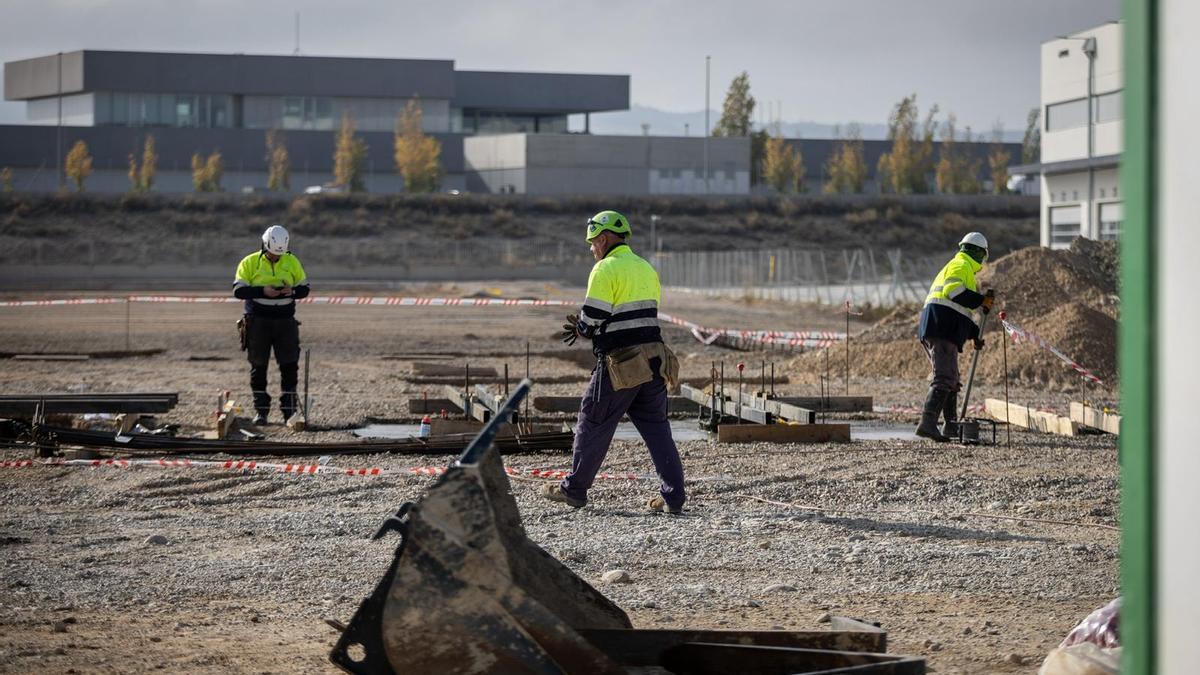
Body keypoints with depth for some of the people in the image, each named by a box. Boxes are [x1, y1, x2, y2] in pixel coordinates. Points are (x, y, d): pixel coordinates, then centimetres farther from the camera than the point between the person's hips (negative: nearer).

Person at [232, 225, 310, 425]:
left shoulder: (292, 262, 6)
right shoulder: (250, 263, -2)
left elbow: (304, 289, 8)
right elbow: (239, 291, -8)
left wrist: (293, 291, -15)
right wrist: (262, 291, -22)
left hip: (285, 321, 2)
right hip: (258, 321, -2)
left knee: (289, 367, -1)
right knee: (258, 367, 3)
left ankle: (289, 411, 5)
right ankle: (260, 411, 10)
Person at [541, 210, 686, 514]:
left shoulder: (606, 269, -10)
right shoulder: (647, 269, 15)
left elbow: (592, 319, -15)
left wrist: (581, 329, 9)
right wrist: (586, 328, 13)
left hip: (620, 365, -7)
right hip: (652, 359, 7)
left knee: (593, 424, 7)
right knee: (656, 428, 7)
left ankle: (574, 489, 17)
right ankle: (673, 496, 1)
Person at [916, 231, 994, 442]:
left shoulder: (956, 265, 31)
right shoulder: (961, 265, -2)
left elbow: (961, 310, 35)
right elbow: (953, 290, -22)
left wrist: (975, 335, 30)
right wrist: (980, 300, -14)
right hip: (942, 331, -10)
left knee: (952, 380, 19)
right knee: (944, 379, -18)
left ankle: (951, 426, 27)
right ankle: (927, 423, -30)